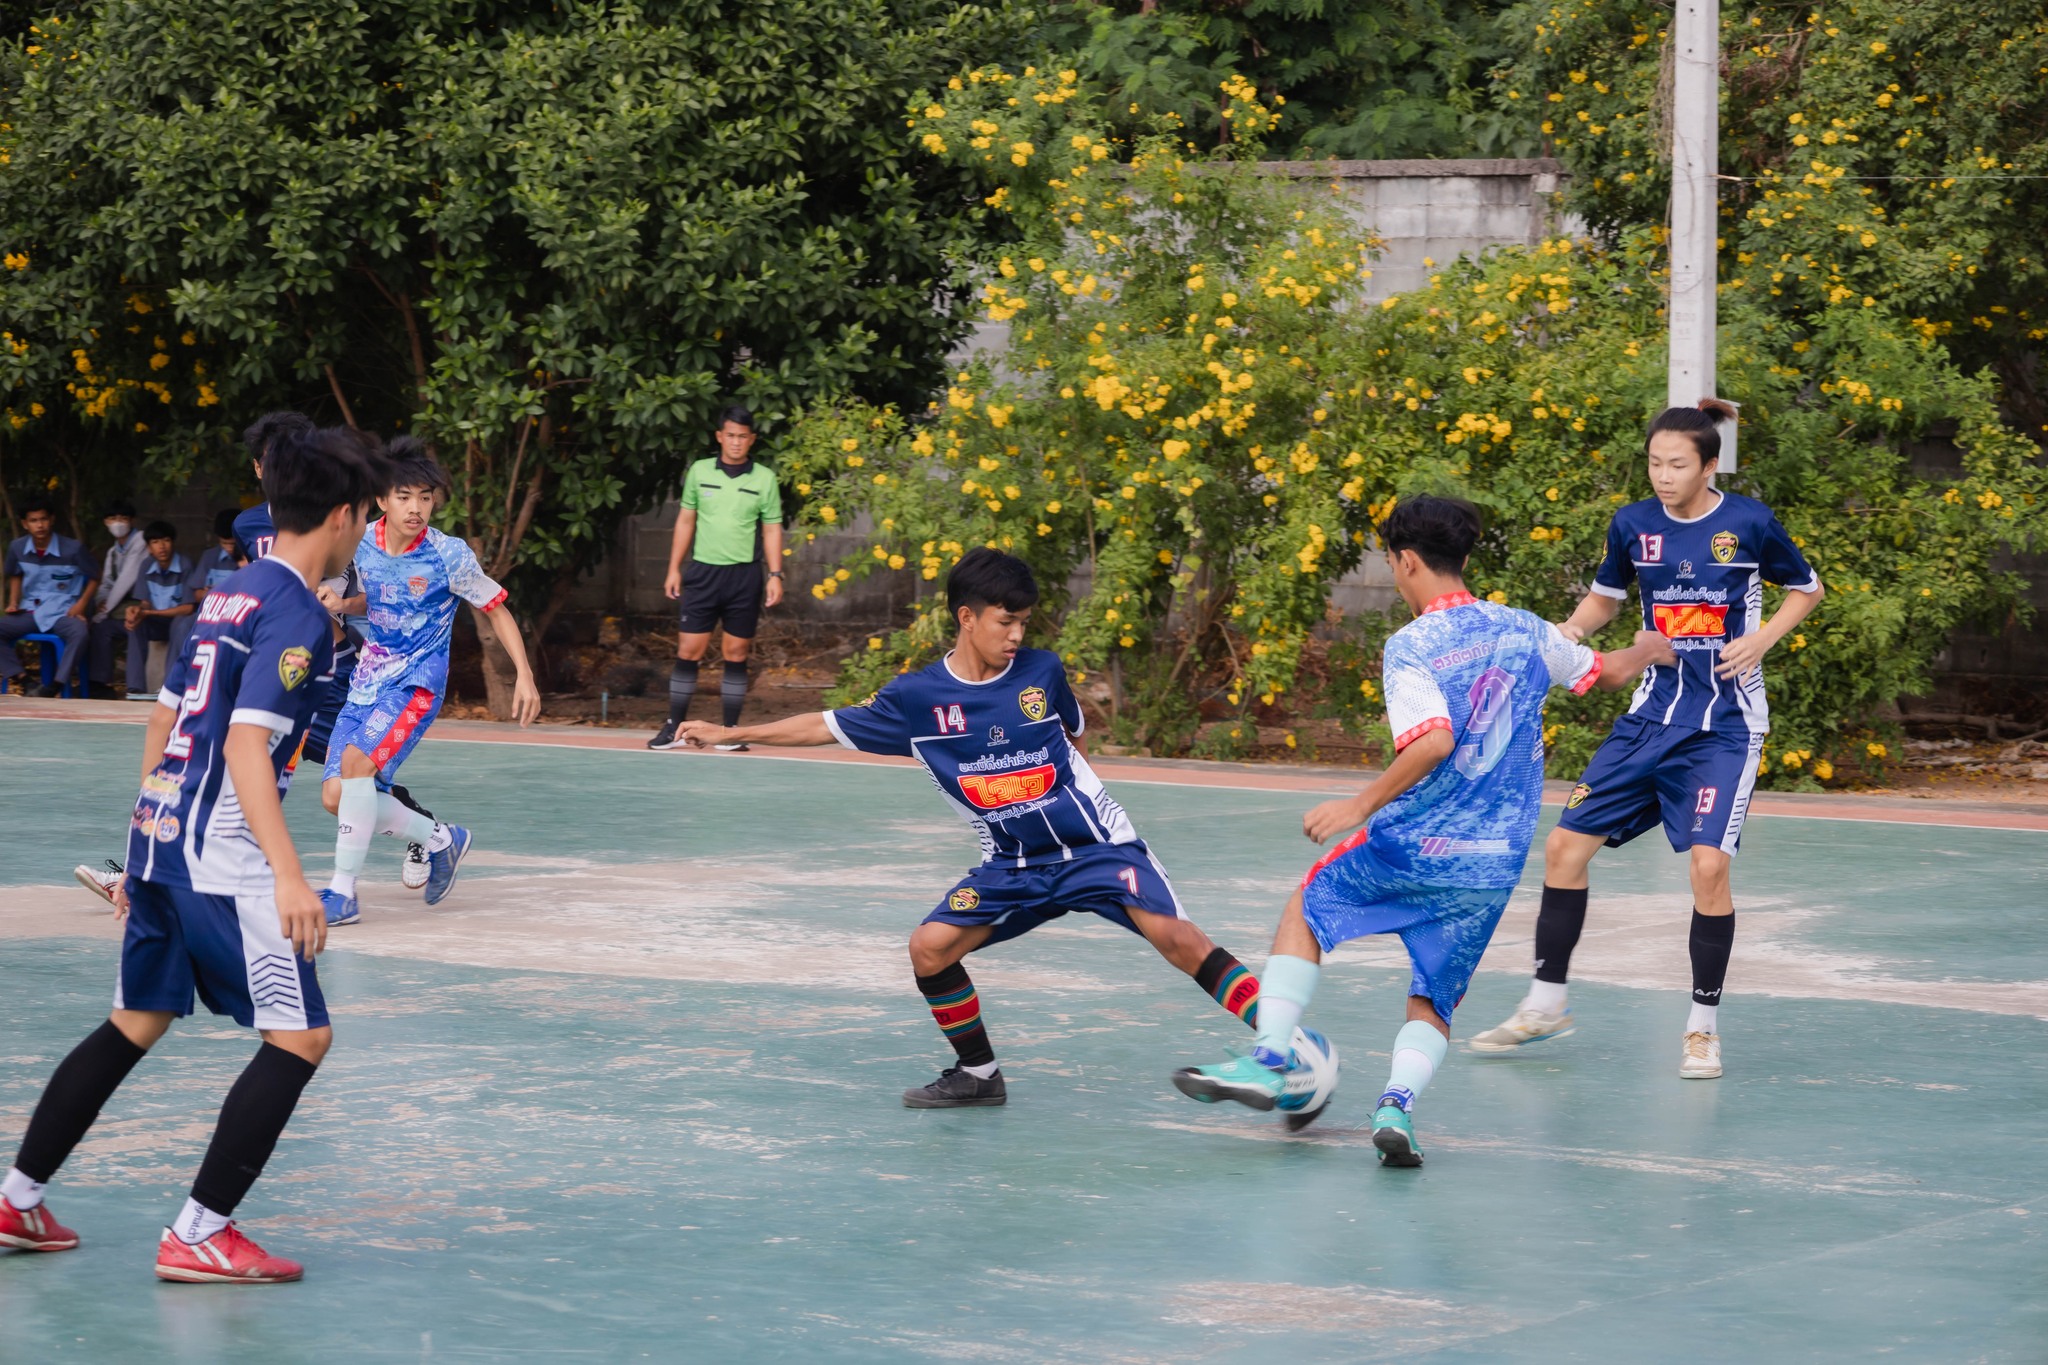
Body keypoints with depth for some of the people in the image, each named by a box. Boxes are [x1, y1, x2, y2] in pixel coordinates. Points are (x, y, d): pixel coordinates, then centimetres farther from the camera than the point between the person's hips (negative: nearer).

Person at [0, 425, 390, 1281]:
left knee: (134, 1026, 20)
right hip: (221, 856, -9)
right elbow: (246, 744, -22)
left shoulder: (230, 595, 15)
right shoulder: (295, 615, -12)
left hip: (159, 836, 9)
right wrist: (289, 876, -28)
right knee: (300, 1035, -5)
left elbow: (163, 717, 21)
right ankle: (199, 1235, -8)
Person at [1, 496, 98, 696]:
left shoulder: (72, 549, -10)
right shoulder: (17, 548, 0)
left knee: (80, 633, -36)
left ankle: (57, 684, -27)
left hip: (62, 612, -4)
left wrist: (82, 603, -9)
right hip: (30, 611, 4)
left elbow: (94, 577, 3)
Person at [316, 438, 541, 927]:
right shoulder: (363, 542, 0)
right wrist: (343, 604, -2)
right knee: (335, 796, -1)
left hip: (417, 681, -6)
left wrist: (524, 675, -9)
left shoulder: (449, 556, -14)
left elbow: (496, 608, -3)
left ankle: (343, 892, -20)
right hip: (368, 679, 6)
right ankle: (440, 839, 21)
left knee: (356, 761, -28)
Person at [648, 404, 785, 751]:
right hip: (703, 572, 1)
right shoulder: (699, 471, 5)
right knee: (688, 651, -1)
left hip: (744, 576, -1)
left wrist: (776, 575, -4)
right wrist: (674, 569, 7)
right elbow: (685, 521, 12)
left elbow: (772, 529, 5)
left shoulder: (765, 478, 3)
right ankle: (674, 728, 5)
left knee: (736, 655, 3)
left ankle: (731, 730, 9)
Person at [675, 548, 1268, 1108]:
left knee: (1174, 935, -22)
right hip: (1012, 864, 3)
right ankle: (979, 1074, 11)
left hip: (1095, 846, -3)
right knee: (930, 947, -11)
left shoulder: (1042, 671, -5)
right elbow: (826, 726, 6)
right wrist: (730, 734, 6)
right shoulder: (918, 697, -4)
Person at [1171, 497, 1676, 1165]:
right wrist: (1647, 649, 47)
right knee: (1433, 1001, 14)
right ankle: (1397, 1104, -14)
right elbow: (1606, 672, 25)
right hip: (1496, 861, 4)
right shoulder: (1522, 628, 8)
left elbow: (1435, 740, -25)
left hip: (1413, 844, -4)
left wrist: (1363, 805, -18)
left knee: (1305, 911, 22)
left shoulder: (1409, 647, -9)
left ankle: (1270, 1059, 12)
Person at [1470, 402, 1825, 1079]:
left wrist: (1761, 640, -10)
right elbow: (1606, 593, 17)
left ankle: (1703, 1026, 0)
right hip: (1654, 712, 4)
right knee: (1565, 844, 0)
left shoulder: (1749, 522, -8)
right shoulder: (1633, 524, 0)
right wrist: (1574, 628, -4)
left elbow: (1806, 589, 6)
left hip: (1725, 723, -4)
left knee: (1708, 863, -17)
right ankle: (1546, 1004, 15)